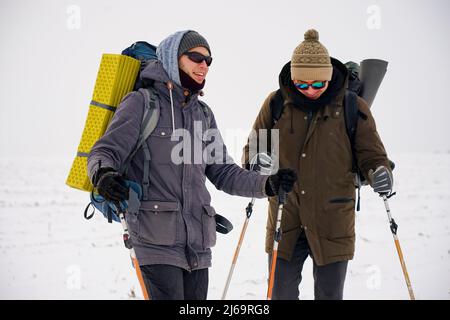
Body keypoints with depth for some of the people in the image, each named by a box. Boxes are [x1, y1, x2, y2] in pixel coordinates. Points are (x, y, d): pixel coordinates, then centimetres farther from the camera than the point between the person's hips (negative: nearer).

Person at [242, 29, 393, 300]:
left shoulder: (353, 108, -4)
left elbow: (370, 153, 2)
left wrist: (379, 172, -21)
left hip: (332, 225, -1)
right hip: (285, 224, 1)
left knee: (329, 295, 9)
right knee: (282, 294, 8)